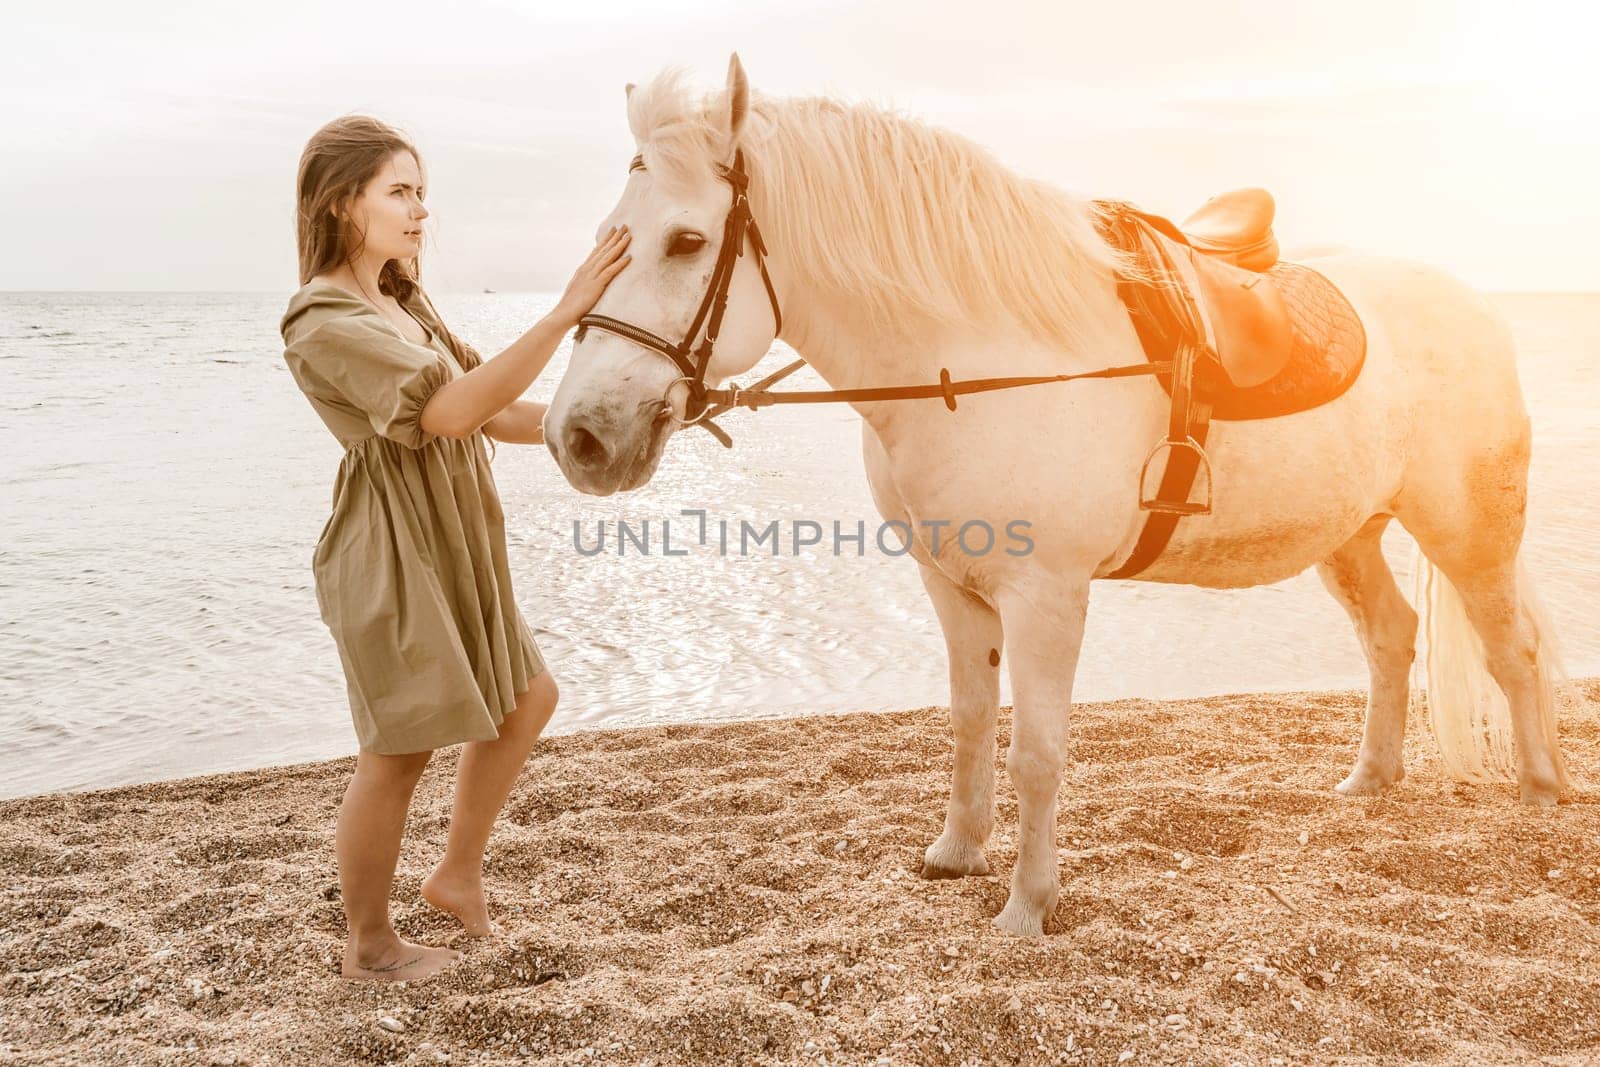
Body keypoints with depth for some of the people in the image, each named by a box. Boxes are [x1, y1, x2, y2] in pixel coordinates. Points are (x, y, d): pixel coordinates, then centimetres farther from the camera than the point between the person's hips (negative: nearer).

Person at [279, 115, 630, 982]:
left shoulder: (402, 305, 12)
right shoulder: (325, 323, -19)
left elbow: (490, 414, 9)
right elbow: (454, 410, -31)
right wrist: (568, 310, -35)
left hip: (451, 551, 10)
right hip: (392, 556, -10)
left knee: (527, 700, 18)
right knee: (400, 751, 3)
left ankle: (458, 875, 33)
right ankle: (368, 945, 24)